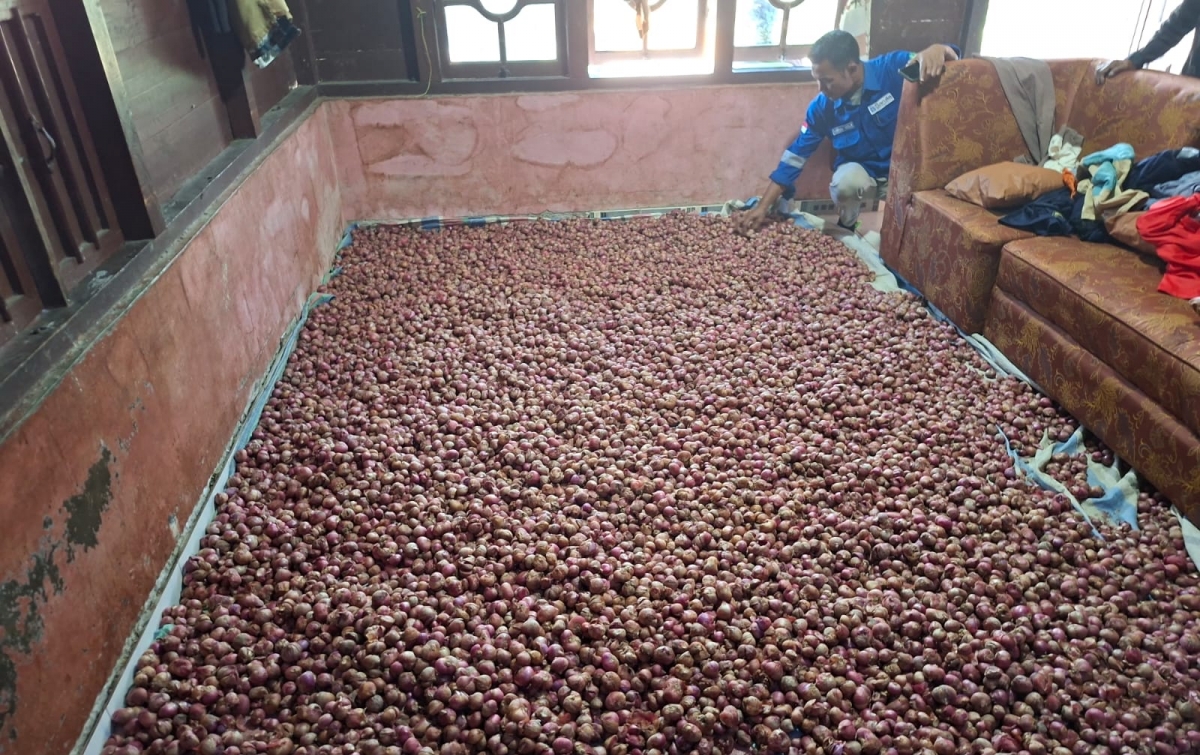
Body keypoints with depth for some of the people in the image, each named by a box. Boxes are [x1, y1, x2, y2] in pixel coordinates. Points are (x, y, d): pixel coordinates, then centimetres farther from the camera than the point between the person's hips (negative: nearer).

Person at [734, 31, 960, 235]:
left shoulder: (892, 68, -19)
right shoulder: (822, 107, -12)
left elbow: (950, 56, -17)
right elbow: (794, 157, -8)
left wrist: (937, 50, -46)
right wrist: (762, 207, -13)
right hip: (861, 171, 2)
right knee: (846, 182, -35)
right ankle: (845, 230, -1)